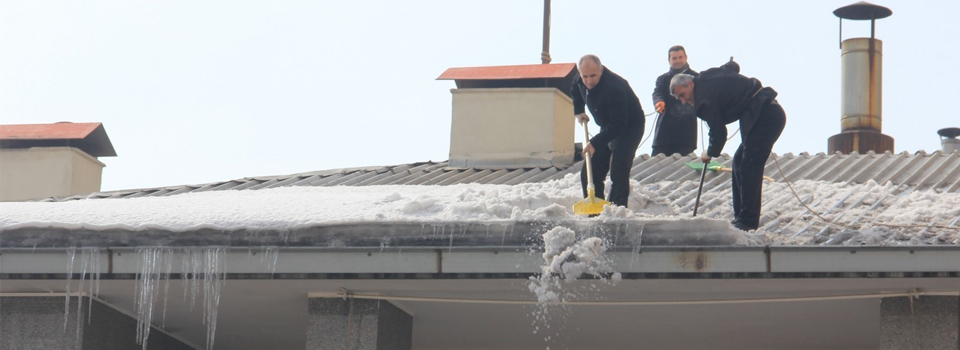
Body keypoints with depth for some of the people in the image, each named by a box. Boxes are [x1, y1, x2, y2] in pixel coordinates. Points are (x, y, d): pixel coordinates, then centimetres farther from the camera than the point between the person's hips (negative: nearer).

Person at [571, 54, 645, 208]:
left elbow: (618, 124, -36)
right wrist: (579, 111, 7)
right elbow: (575, 91, 19)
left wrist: (595, 143, -38)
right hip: (607, 128, 8)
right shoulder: (581, 82, -9)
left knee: (618, 174, -20)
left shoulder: (615, 87, -35)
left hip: (629, 128, -8)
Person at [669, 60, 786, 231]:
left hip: (764, 116, -11)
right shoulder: (707, 77, 14)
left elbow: (718, 130, -12)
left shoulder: (705, 97, -14)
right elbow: (732, 66, 33)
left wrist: (711, 152, 7)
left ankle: (747, 221, -16)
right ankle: (741, 217, 13)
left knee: (749, 167, -13)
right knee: (740, 162, 13)